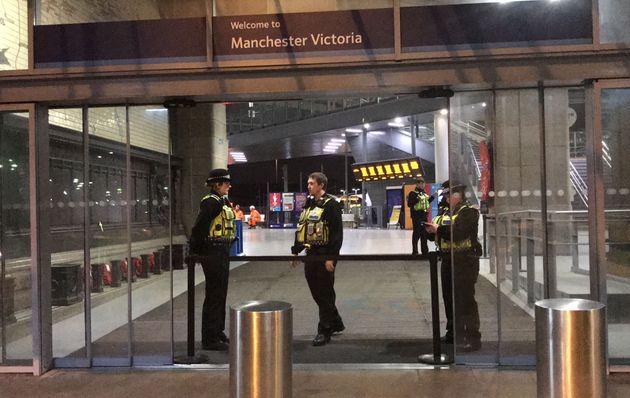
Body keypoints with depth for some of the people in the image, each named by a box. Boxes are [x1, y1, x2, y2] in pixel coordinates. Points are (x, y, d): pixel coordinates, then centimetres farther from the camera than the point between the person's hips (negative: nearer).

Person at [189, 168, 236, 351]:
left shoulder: (222, 202, 14)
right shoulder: (211, 202, -16)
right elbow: (199, 227, -23)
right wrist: (197, 251, -16)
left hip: (222, 253, 10)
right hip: (213, 253, -10)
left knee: (220, 294, 17)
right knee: (214, 295, -2)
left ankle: (218, 332, 29)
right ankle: (210, 339, 7)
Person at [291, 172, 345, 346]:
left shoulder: (331, 204, -11)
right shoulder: (309, 204, 14)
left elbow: (337, 233, -16)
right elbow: (300, 229, 19)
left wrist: (331, 257, -20)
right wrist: (295, 251, 15)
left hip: (325, 255, -8)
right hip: (311, 254, 8)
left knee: (325, 293, -1)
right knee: (316, 292, 14)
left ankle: (324, 331, 10)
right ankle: (336, 323, 30)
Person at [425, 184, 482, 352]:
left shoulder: (468, 211, -9)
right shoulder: (446, 213, 18)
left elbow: (459, 231, -24)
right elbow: (438, 232, 18)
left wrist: (439, 229, -17)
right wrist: (431, 229, -3)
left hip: (465, 261, -9)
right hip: (448, 260, 9)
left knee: (465, 299, -9)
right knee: (449, 298, 14)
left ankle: (473, 338, -3)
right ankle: (454, 333, 27)